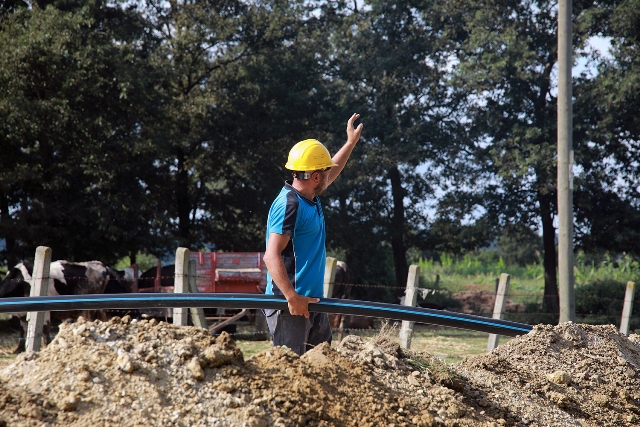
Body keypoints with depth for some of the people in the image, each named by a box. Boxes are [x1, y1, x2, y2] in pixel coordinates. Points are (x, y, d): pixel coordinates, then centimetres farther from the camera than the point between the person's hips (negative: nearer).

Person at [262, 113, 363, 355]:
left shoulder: (311, 199, 12)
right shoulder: (289, 204, -18)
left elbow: (330, 175, 36)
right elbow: (271, 256, -24)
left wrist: (352, 142, 40)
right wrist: (292, 297, -29)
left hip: (312, 302, 10)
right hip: (289, 306, -10)